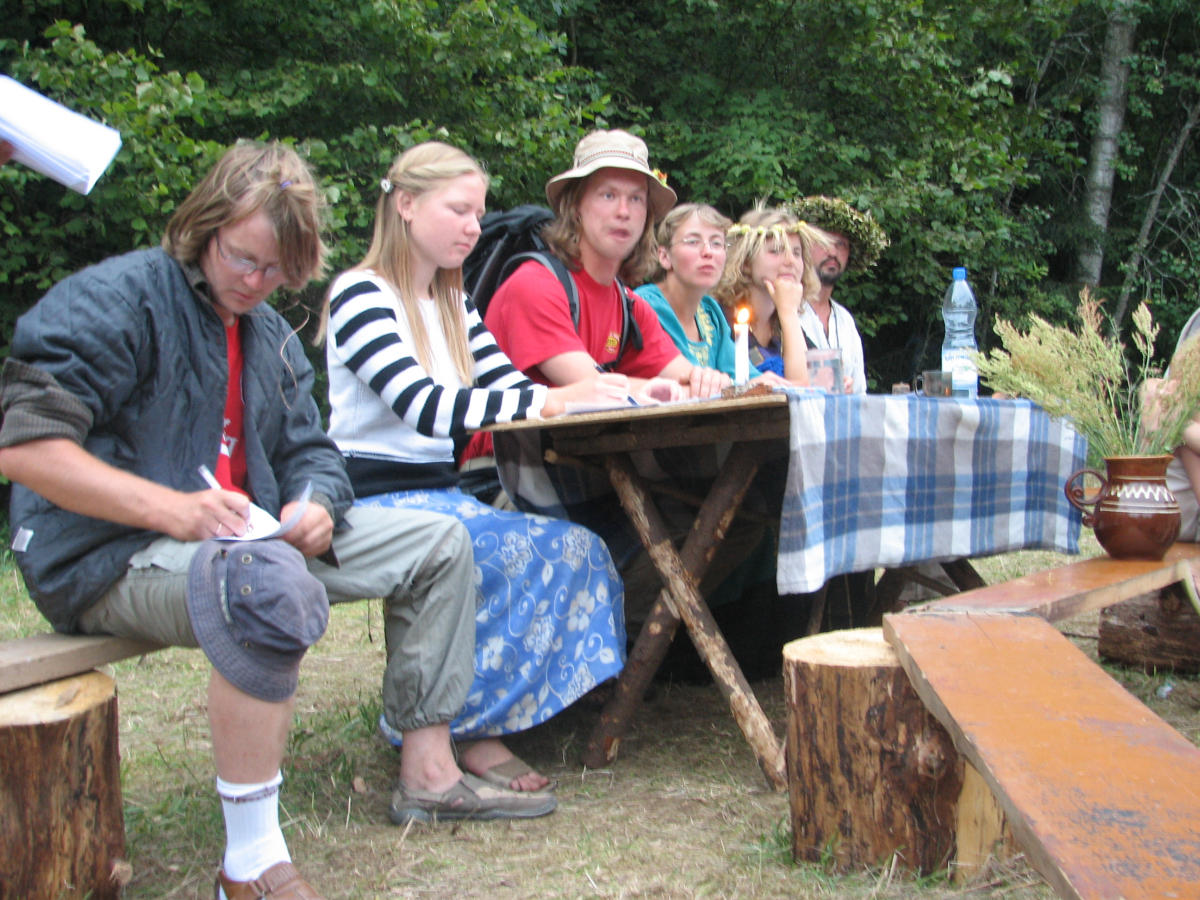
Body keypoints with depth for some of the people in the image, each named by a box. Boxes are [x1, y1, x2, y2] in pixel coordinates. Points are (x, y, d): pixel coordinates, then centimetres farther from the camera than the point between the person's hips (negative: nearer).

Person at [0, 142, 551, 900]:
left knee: (438, 542, 6)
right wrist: (171, 509, -29)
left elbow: (309, 451, 15)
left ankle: (428, 773, 7)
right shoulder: (117, 299, -10)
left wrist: (316, 504, -11)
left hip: (249, 538, 9)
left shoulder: (272, 336, 16)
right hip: (107, 556, -9)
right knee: (270, 585, -42)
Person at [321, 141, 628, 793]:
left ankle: (469, 726, -10)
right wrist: (558, 399, -31)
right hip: (375, 505, -8)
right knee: (523, 552, -28)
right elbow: (426, 407, -24)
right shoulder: (360, 294, -10)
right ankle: (458, 725, -13)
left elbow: (513, 387, 7)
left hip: (440, 497, 8)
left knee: (580, 551, -15)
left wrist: (615, 393, -11)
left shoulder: (452, 304, 17)